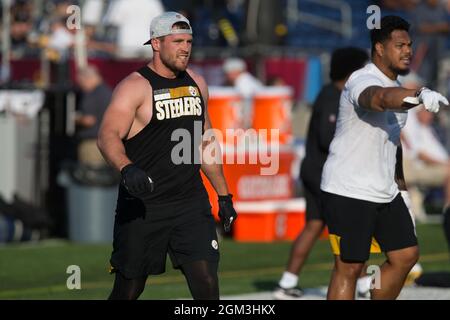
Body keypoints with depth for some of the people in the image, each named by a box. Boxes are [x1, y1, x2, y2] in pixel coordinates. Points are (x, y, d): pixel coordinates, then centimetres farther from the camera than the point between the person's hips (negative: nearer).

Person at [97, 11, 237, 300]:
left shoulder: (197, 84, 12)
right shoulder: (134, 86, -8)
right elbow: (108, 136, -21)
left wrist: (224, 195, 20)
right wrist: (127, 168, -40)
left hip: (192, 202, 5)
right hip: (143, 204, -5)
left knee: (207, 284, -7)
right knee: (129, 289, 4)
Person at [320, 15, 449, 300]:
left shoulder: (399, 88, 13)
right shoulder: (363, 80, -18)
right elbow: (381, 98, -44)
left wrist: (400, 184, 27)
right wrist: (420, 94, -62)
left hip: (385, 193, 9)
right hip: (348, 192, -9)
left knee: (406, 255, 8)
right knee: (349, 267, -7)